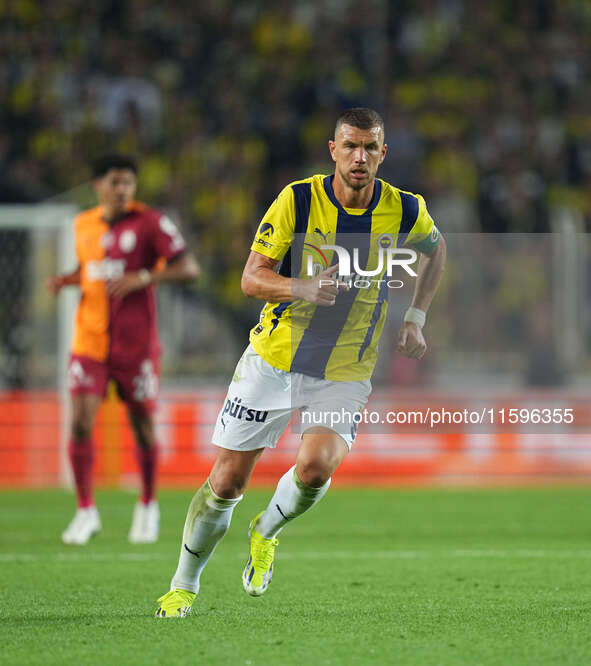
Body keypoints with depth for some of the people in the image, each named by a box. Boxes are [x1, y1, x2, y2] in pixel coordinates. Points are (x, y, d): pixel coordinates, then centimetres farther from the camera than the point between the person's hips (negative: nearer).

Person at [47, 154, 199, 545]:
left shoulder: (150, 223, -7)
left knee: (142, 425, 6)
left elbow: (189, 268, -10)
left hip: (136, 344, -3)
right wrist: (67, 280, 4)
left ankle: (148, 506, 26)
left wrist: (143, 278, -23)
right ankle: (86, 511, 1)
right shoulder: (83, 225, 8)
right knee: (81, 422, -9)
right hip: (90, 342, 3)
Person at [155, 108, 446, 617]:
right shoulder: (298, 200, -11)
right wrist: (302, 288, -32)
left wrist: (415, 320, 10)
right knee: (227, 481, -1)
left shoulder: (406, 211, -6)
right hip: (274, 359, 0)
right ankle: (184, 585, 21)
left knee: (316, 467, -25)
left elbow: (435, 250, 18)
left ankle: (268, 531, 8)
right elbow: (252, 278, -13)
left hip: (345, 374, 1)